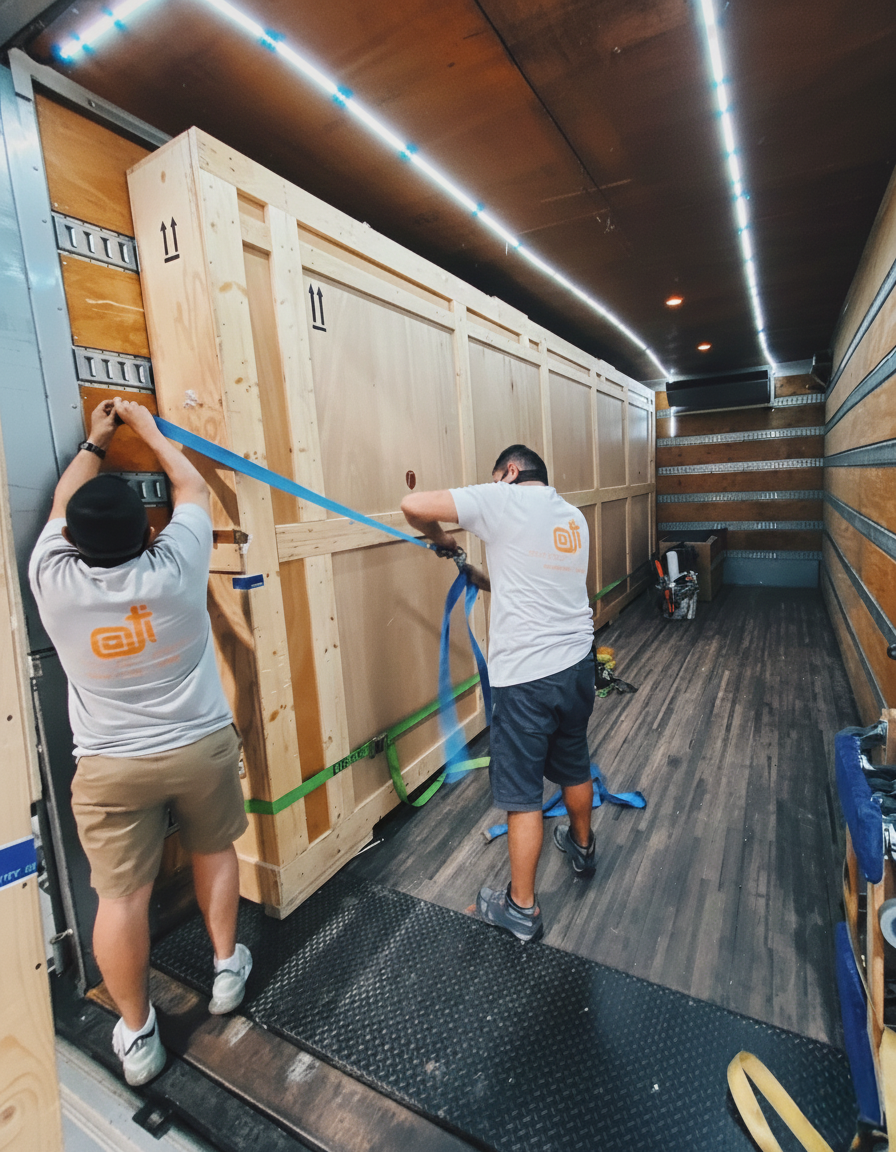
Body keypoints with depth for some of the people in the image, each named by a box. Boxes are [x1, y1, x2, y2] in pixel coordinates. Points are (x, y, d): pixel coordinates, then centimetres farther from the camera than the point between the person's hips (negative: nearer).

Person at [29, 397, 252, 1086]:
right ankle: (227, 967, 40)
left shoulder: (55, 582, -12)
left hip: (111, 768, 0)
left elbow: (63, 505, 8)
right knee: (214, 850, 23)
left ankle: (138, 1037, 30)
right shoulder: (175, 569, -17)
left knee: (122, 897, 13)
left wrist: (94, 442, 23)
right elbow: (192, 487, 2)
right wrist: (147, 427, 16)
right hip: (202, 746, 0)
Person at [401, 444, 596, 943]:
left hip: (526, 675, -7)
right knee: (574, 766, 28)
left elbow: (415, 506, -15)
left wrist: (441, 538, 3)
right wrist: (482, 578, 21)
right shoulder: (574, 517, 11)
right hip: (577, 663, 8)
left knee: (522, 793, 8)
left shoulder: (504, 499, -10)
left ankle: (521, 908, 25)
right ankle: (582, 847, 52)